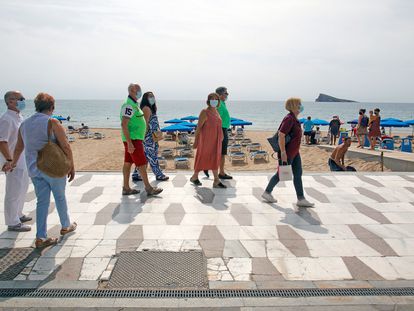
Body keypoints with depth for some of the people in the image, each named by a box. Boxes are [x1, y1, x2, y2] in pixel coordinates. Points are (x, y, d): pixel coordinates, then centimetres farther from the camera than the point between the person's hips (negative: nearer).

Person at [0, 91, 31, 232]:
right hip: (13, 162, -10)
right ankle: (13, 223, 10)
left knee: (22, 188, 21)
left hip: (23, 160, 10)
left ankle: (18, 215, 37)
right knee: (13, 192, 0)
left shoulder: (19, 117, 10)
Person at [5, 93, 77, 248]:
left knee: (42, 201, 10)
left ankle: (41, 237, 10)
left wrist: (13, 163, 34)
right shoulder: (52, 122, -12)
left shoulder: (24, 124, 7)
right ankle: (66, 226, 32)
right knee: (60, 197, 14)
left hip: (34, 169, 5)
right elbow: (66, 147, -15)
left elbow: (18, 148, 18)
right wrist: (72, 167, -6)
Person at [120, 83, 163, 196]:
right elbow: (124, 125, -23)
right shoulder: (129, 105, -16)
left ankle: (126, 188, 15)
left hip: (134, 139, 10)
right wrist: (129, 143, -27)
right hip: (133, 140, -10)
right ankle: (148, 188, 1)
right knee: (142, 163, -5)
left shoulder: (134, 105, 16)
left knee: (128, 163, 10)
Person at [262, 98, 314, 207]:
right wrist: (283, 152, -27)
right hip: (287, 153, -10)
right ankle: (267, 193, 21)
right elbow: (281, 135, -26)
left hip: (295, 152, 10)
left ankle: (301, 199, 14)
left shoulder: (294, 119, 11)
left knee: (298, 174, 9)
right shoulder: (289, 118, -19)